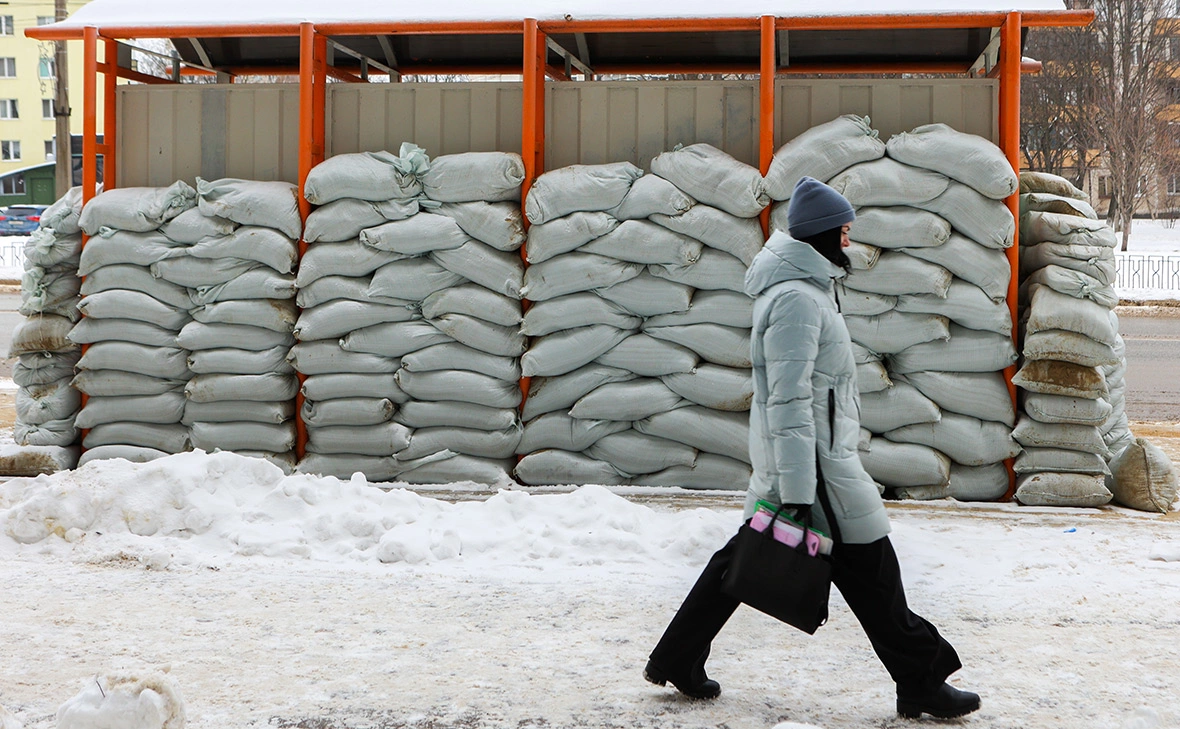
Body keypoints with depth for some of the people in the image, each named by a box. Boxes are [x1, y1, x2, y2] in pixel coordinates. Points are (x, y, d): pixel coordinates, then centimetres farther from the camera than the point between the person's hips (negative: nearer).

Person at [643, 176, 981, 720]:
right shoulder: (797, 299, -20)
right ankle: (921, 682, 11)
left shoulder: (804, 287, 14)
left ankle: (676, 660, 21)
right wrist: (798, 496, -26)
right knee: (869, 566, 0)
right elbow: (789, 401, -25)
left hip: (780, 456, 11)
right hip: (813, 458, -11)